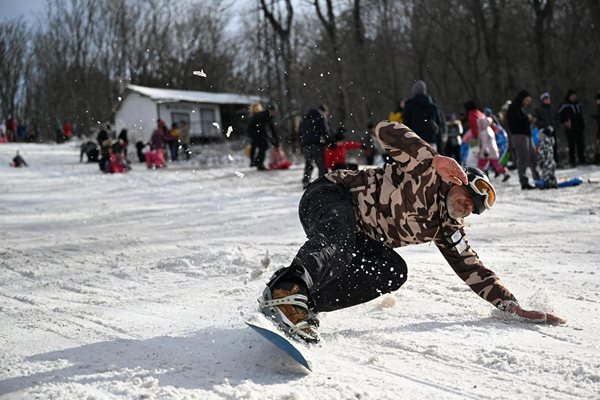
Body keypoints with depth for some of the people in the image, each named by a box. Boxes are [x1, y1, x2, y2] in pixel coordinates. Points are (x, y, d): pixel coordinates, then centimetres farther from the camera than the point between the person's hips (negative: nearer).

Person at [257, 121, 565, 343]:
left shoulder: (447, 230, 9)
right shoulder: (427, 175, -11)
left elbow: (473, 269, 8)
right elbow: (385, 130, -23)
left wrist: (512, 306, -2)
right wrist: (433, 158, -34)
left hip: (359, 239, 8)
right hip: (330, 196, -8)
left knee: (393, 273, -19)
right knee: (340, 236, -42)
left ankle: (309, 301, -28)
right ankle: (286, 290, -68)